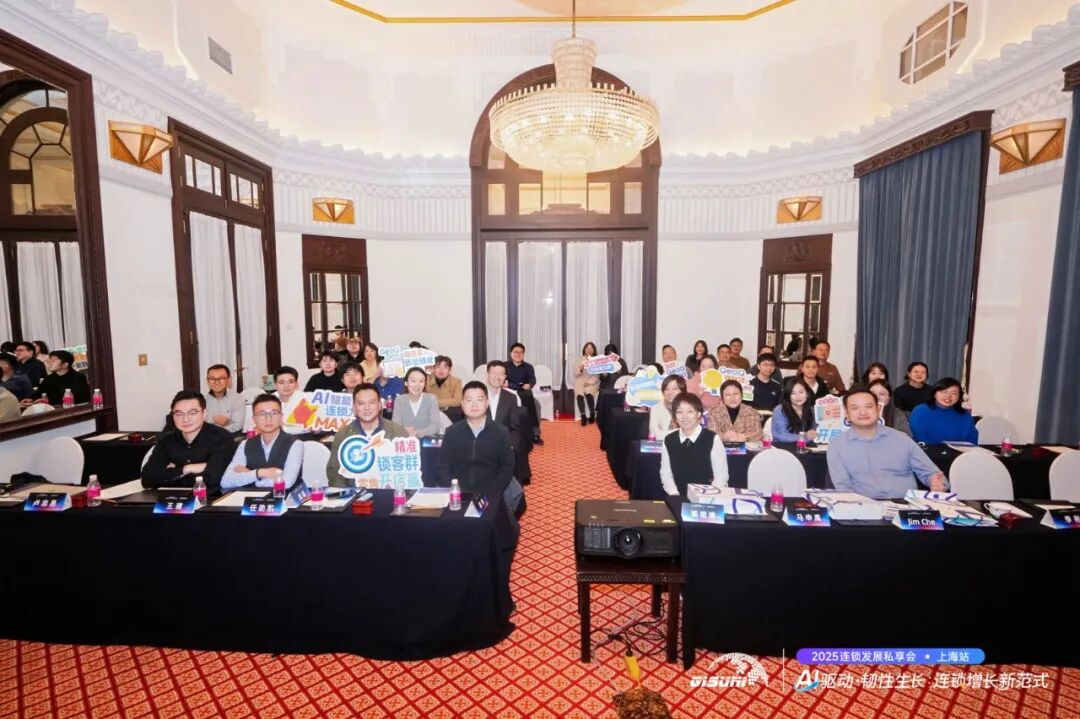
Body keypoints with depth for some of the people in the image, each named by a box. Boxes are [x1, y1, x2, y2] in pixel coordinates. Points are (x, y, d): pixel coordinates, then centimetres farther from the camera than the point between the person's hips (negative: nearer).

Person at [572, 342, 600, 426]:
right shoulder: (580, 359, 9)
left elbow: (596, 375, 0)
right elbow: (575, 373, 4)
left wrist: (589, 382, -15)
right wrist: (580, 369, -15)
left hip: (592, 382, -1)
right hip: (580, 381, 1)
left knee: (588, 394, -32)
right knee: (579, 395, -30)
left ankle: (592, 415, -17)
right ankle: (583, 416, -30)